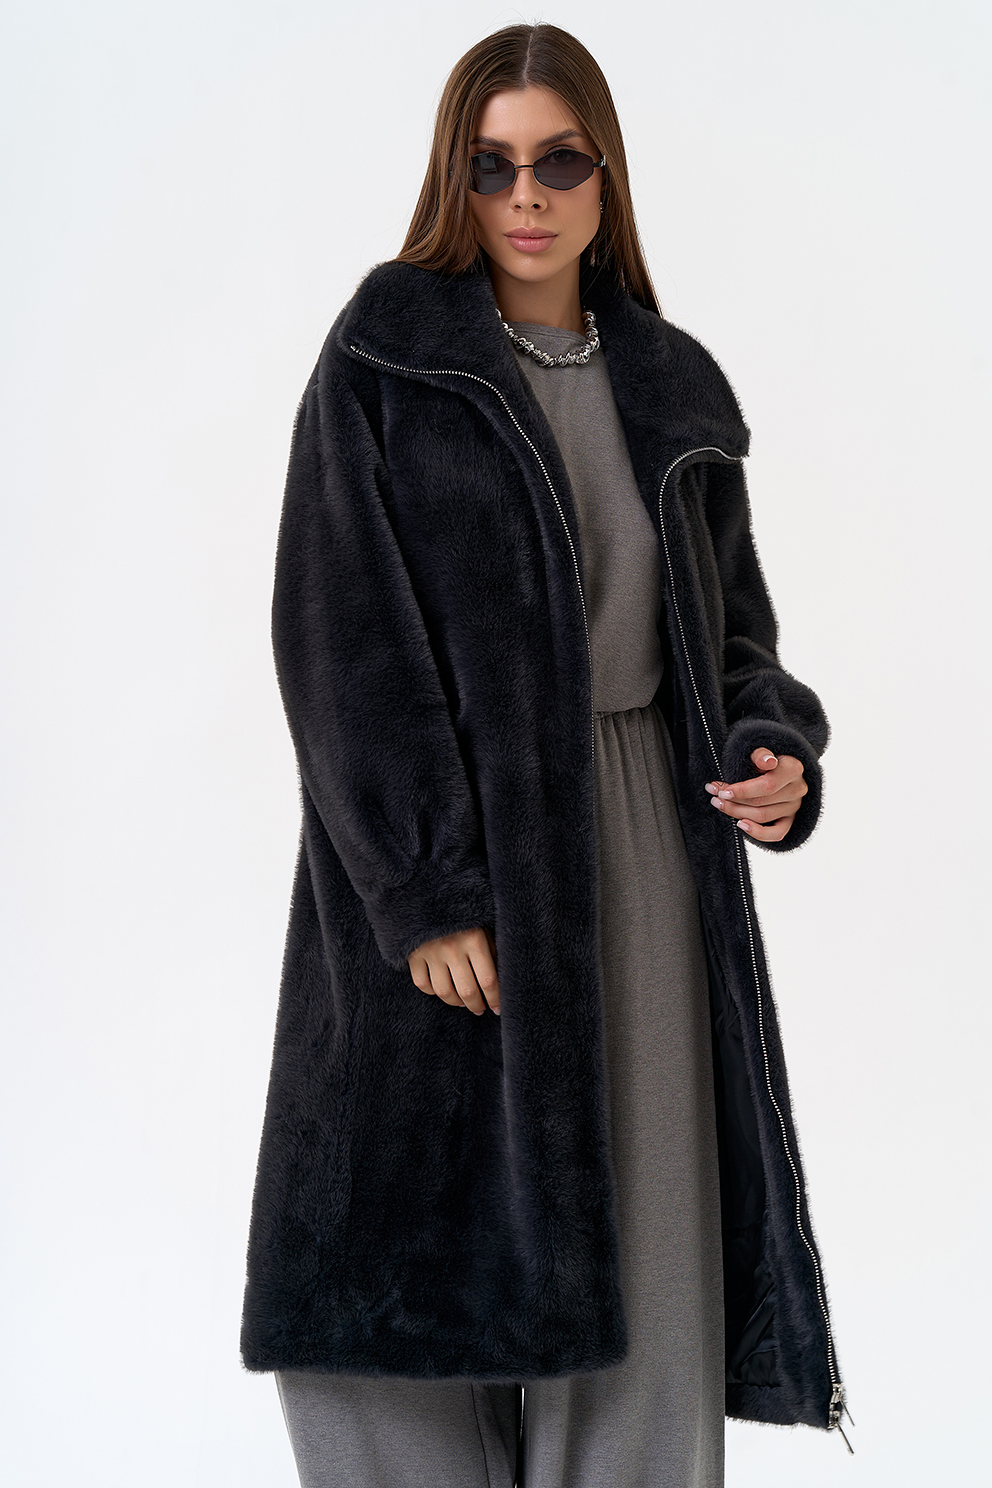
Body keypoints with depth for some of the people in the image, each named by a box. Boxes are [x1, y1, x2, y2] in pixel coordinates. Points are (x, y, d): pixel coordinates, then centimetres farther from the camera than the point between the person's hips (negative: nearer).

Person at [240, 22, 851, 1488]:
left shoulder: (674, 390, 11)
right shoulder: (381, 360, -1)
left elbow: (730, 626, 14)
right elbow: (341, 638, -8)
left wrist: (776, 754, -8)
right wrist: (425, 886, -16)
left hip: (642, 866, 4)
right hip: (445, 849, -3)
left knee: (633, 1249, 4)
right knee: (422, 1256, 0)